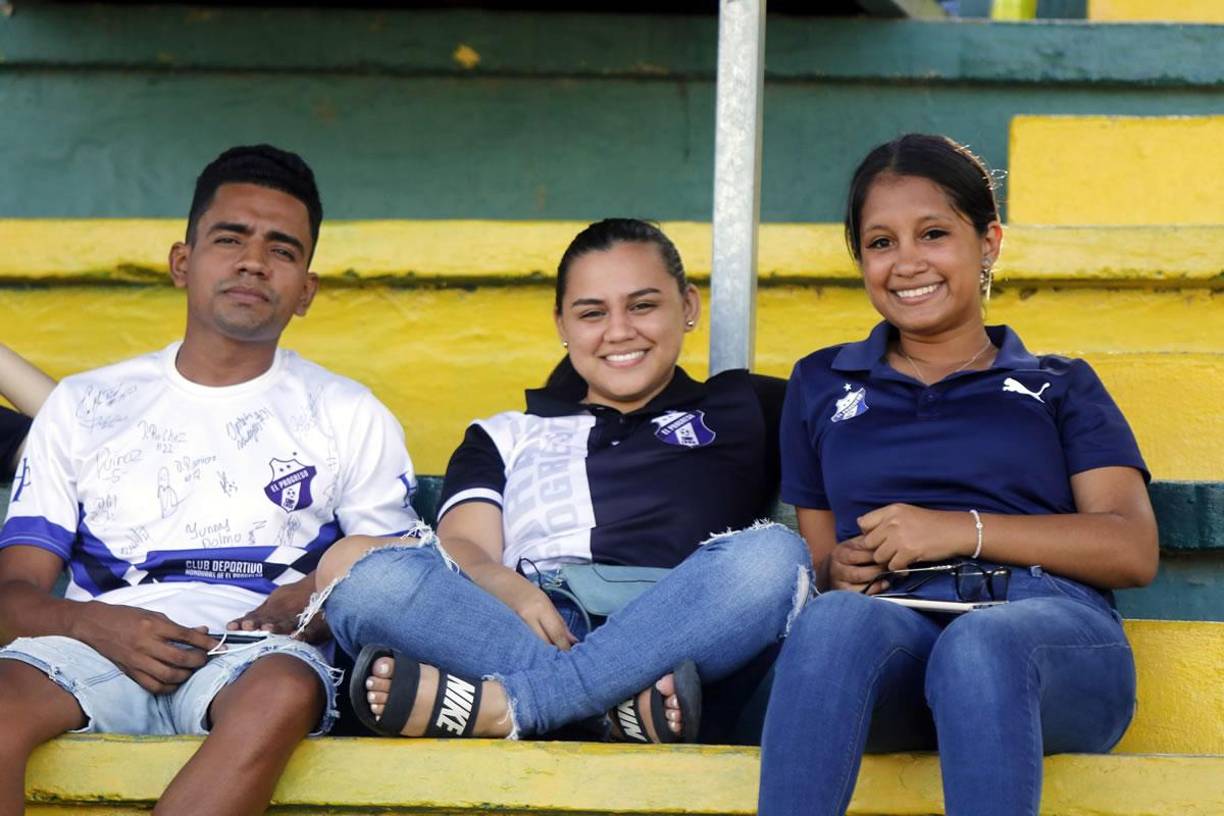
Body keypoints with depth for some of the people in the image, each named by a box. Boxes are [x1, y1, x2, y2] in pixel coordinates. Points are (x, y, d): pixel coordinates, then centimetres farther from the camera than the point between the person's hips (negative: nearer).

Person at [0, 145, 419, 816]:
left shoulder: (347, 415, 21)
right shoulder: (82, 407, 22)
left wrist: (309, 598, -7)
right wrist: (93, 623, -9)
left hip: (260, 658, -1)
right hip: (100, 646, 1)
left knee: (280, 692, -40)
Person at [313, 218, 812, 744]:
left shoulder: (743, 410, 31)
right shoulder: (505, 438, 31)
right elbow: (463, 544, 11)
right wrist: (508, 589, -12)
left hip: (674, 636, 0)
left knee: (772, 554, -33)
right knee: (354, 563, -27)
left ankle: (498, 703, -38)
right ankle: (625, 704, -41)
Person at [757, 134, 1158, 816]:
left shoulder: (1060, 387, 25)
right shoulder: (822, 385, 31)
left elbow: (1134, 550, 10)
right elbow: (814, 548, 26)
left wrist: (961, 530, -2)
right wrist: (834, 569, 0)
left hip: (1049, 622, -1)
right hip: (895, 624, 1)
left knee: (977, 648, -41)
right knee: (840, 618, -38)